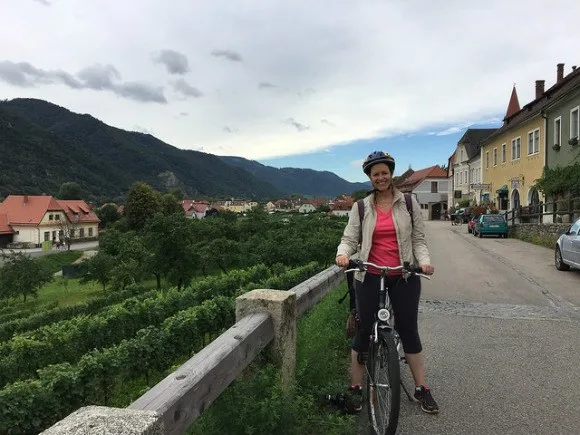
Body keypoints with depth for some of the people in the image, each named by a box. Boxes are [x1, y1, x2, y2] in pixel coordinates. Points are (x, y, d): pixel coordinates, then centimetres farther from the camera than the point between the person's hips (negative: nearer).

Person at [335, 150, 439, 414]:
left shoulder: (409, 203, 4)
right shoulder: (361, 207, 4)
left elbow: (418, 240, 4)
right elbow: (349, 238, -1)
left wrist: (424, 261, -15)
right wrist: (343, 253, -23)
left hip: (404, 276, 0)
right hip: (370, 277, 0)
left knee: (408, 330, 7)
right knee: (364, 331, 5)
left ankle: (421, 388, 22)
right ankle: (355, 388, 19)